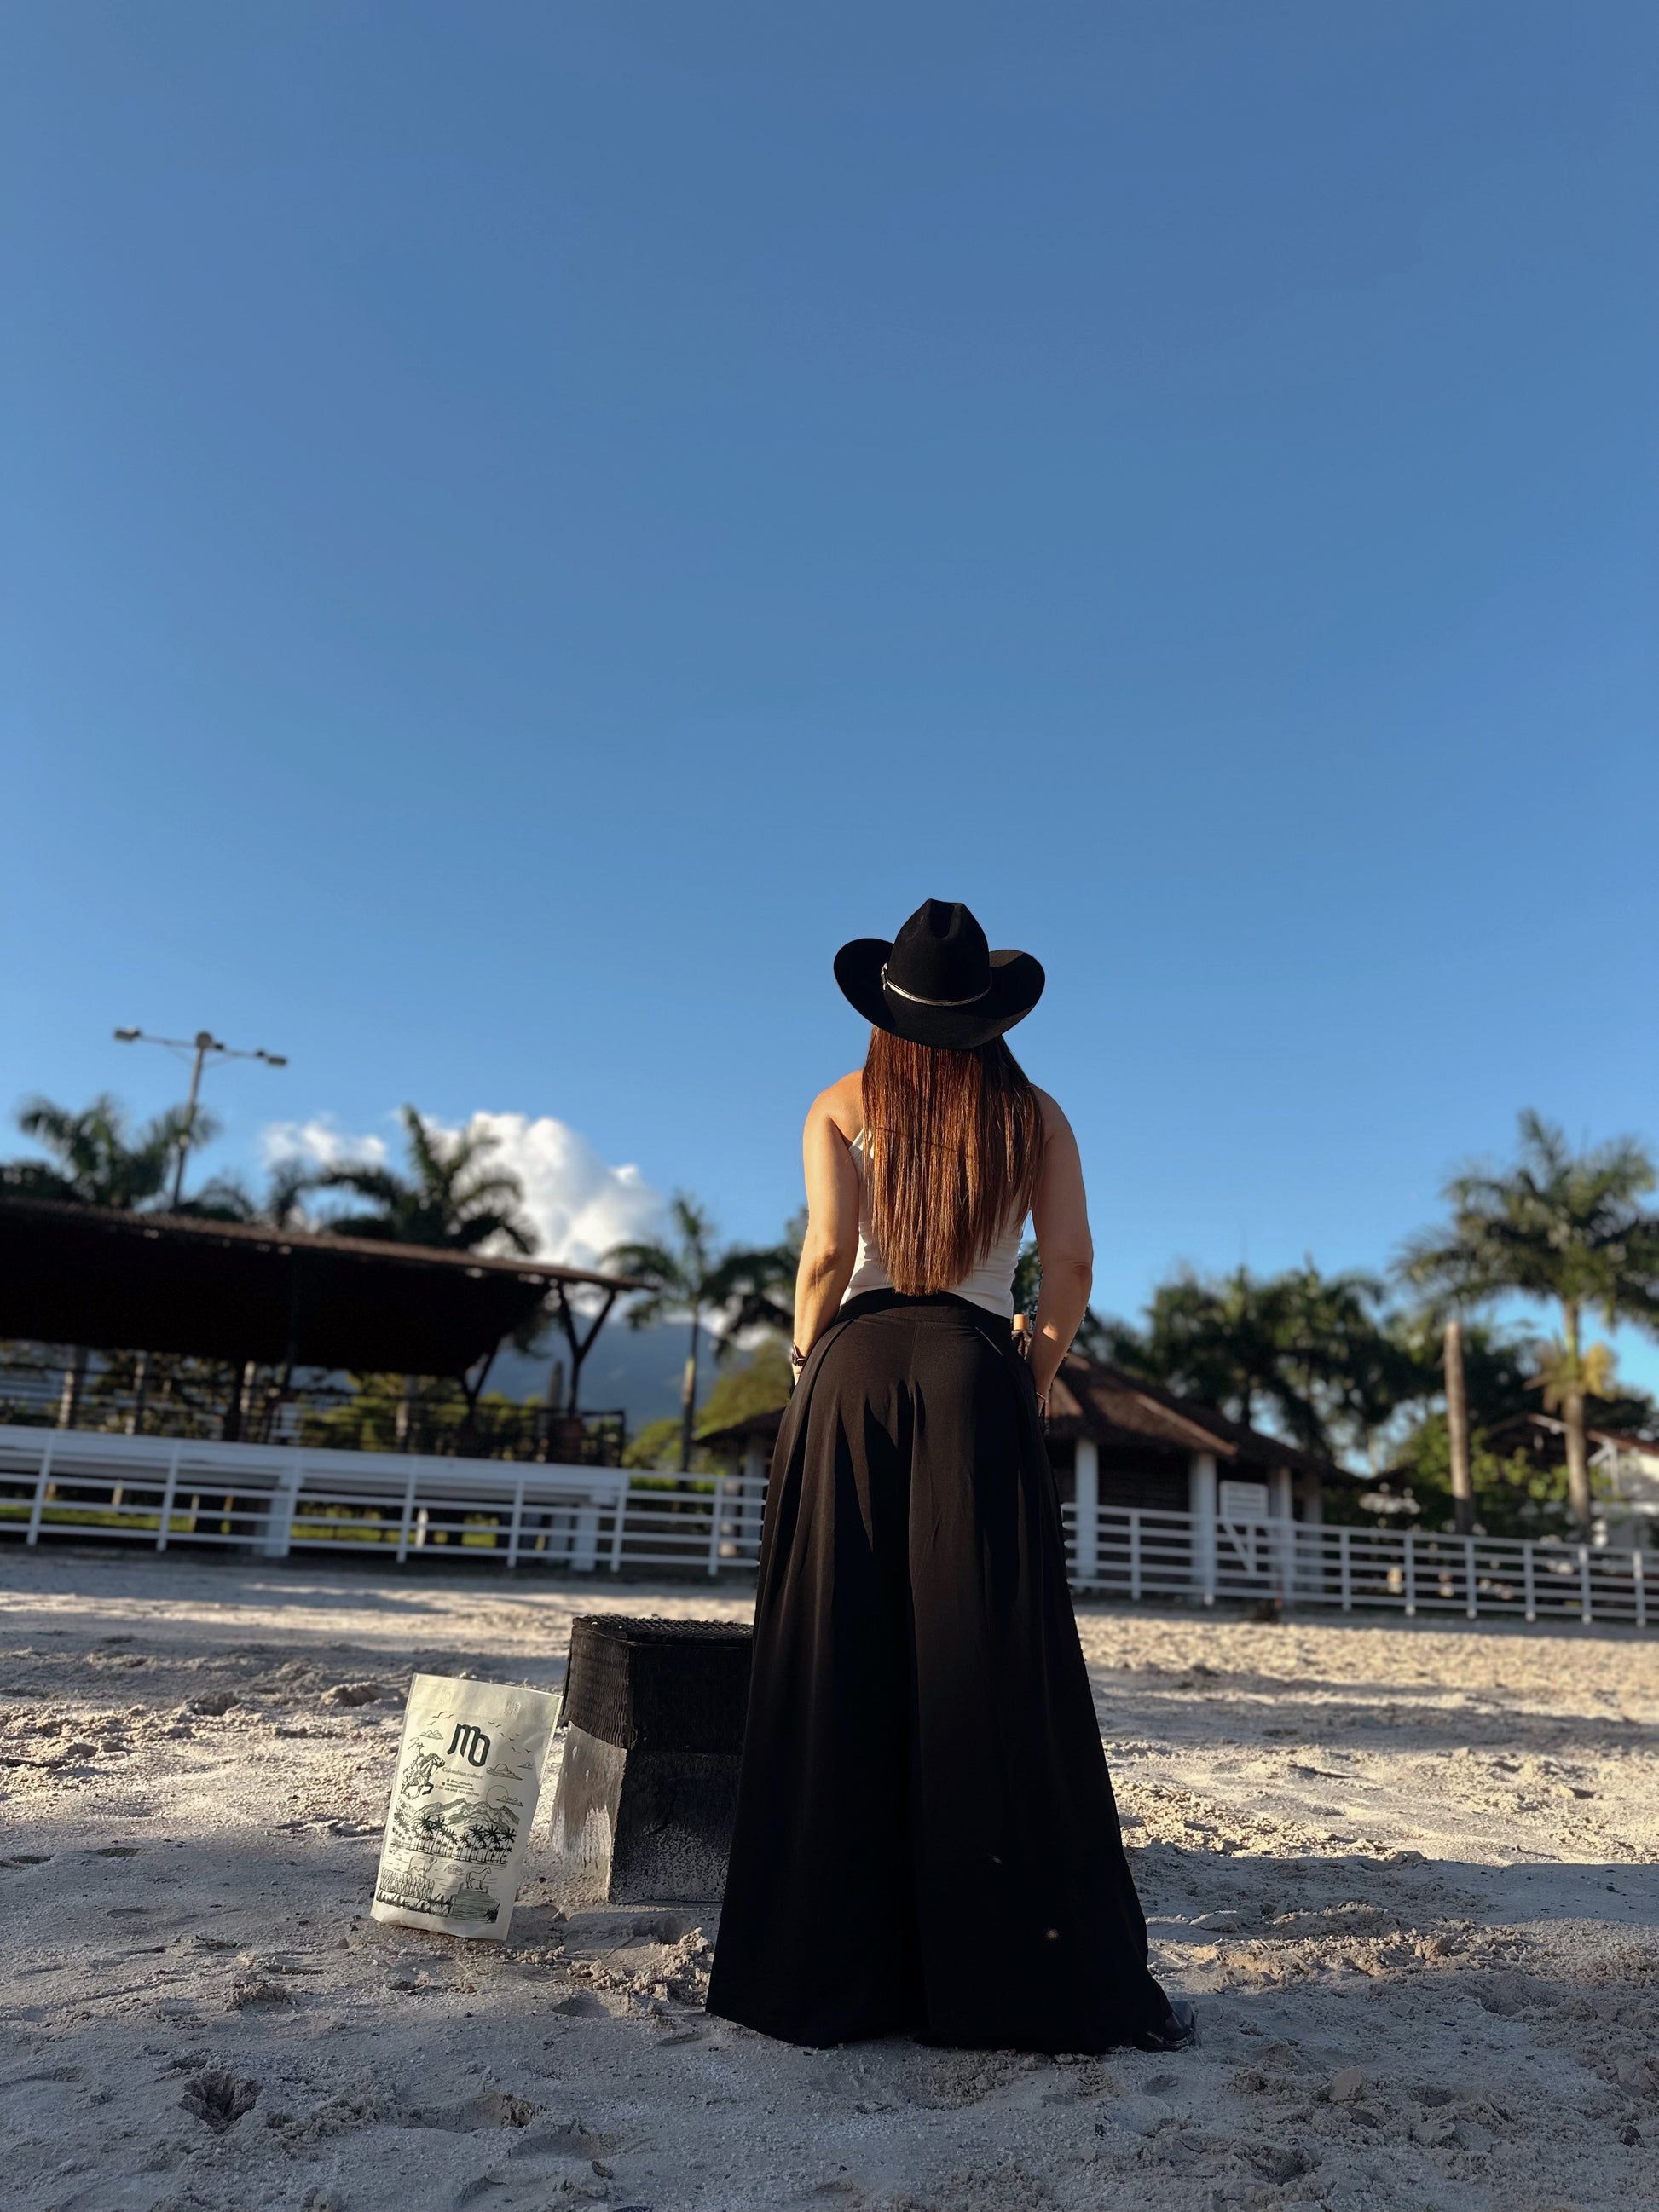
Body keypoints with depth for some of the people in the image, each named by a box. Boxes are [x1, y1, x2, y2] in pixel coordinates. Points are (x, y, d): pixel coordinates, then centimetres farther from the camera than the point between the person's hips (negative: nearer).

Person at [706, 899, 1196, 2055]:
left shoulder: (842, 1105, 9)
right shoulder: (1035, 1115, 11)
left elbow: (827, 1251, -5)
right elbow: (1071, 1266, 2)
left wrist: (804, 1365, 8)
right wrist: (1035, 1379, 13)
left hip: (857, 1368, 0)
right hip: (980, 1376, 0)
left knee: (839, 1675, 4)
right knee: (998, 1678, 0)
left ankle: (837, 1970, 11)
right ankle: (1061, 1976, 4)